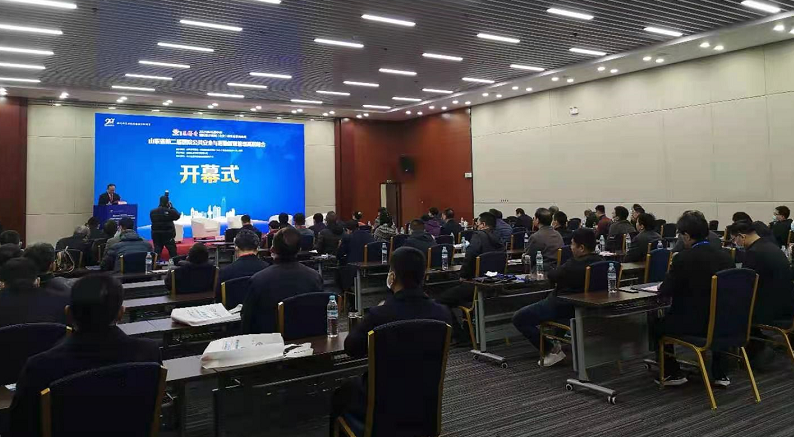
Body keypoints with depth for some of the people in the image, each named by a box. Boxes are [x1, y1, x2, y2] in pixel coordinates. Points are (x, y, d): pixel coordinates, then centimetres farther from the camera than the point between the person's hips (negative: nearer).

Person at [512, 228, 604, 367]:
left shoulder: (575, 265, -27)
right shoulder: (600, 262, -2)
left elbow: (551, 277, -12)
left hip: (565, 307, -9)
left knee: (518, 318, -3)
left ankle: (552, 350, -4)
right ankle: (558, 341, 34)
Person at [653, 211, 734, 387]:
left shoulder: (683, 258, -19)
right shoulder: (724, 255, 0)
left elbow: (665, 291, -13)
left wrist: (664, 286, 10)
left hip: (694, 324, -6)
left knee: (657, 326, 19)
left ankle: (673, 373, 20)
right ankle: (719, 374, 36)